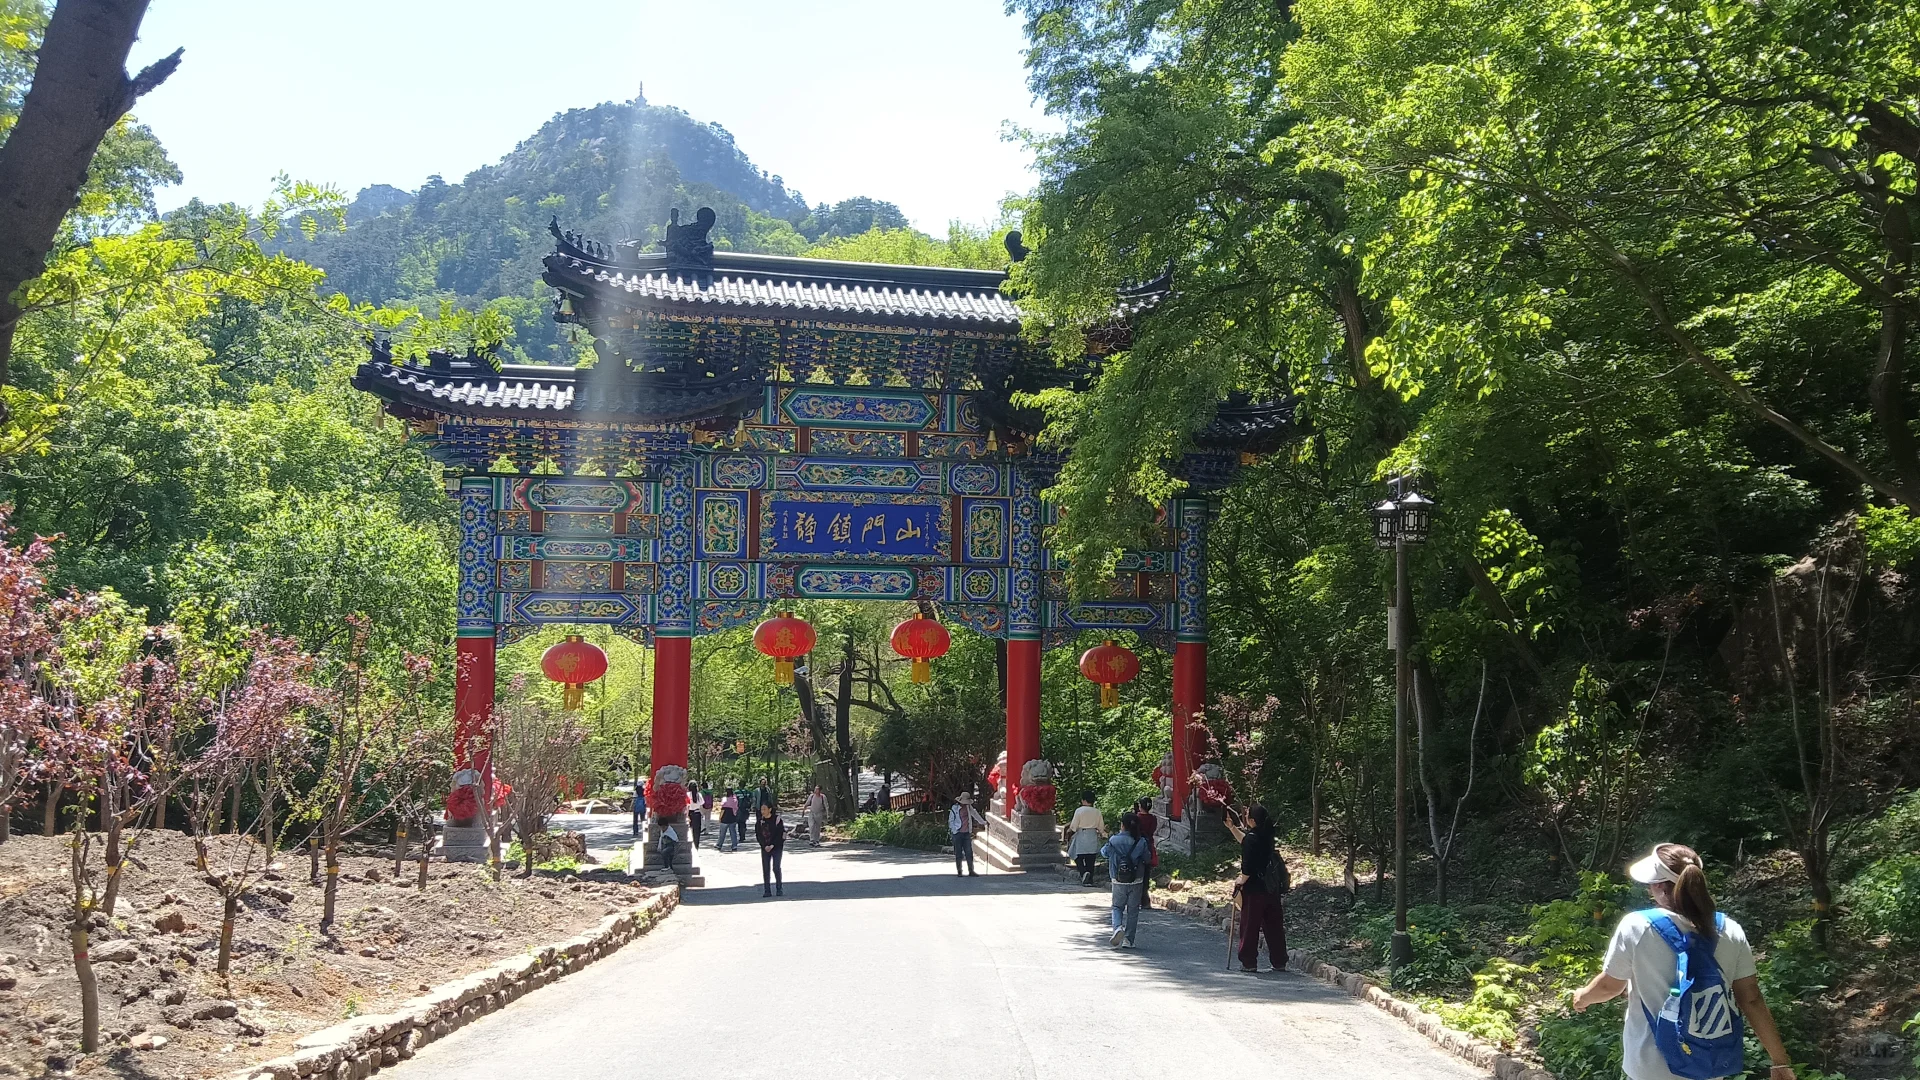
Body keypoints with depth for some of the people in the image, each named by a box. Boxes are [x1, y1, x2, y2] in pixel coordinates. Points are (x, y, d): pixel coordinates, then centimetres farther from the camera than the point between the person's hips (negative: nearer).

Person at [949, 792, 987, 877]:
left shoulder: (968, 807, 10)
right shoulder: (954, 808, -5)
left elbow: (975, 814, 23)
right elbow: (950, 821, -1)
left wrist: (983, 822, 30)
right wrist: (953, 830, -10)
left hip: (967, 833, 4)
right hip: (958, 834, -4)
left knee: (969, 853, 1)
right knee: (958, 854, 1)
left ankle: (971, 871, 5)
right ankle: (959, 872, 8)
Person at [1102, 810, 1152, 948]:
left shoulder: (1114, 841, -10)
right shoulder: (1141, 842, -9)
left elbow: (1104, 853, 6)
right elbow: (1148, 858, 2)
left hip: (1118, 882, 0)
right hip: (1136, 882, 0)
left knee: (1117, 907, 16)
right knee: (1133, 910, 11)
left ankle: (1117, 927, -12)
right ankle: (1128, 940, 11)